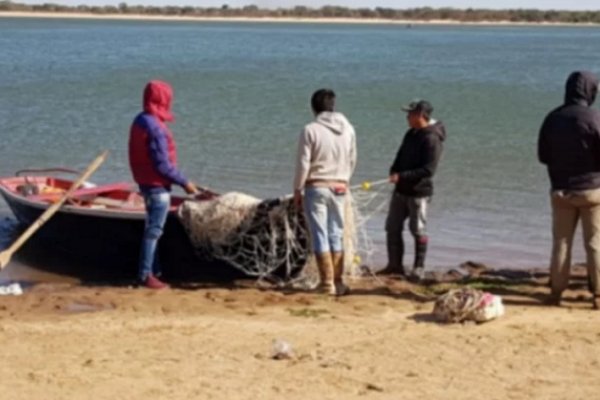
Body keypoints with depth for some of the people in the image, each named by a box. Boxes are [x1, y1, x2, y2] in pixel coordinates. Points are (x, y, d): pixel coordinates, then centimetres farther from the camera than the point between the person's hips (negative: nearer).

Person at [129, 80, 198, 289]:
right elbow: (162, 164, -23)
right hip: (157, 186, -10)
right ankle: (146, 275, 2)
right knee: (154, 230, -3)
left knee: (153, 228, 18)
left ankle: (154, 270, 27)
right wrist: (184, 182, -14)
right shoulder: (155, 127, -23)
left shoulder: (140, 121, 8)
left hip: (146, 182, 10)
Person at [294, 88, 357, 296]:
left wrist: (297, 190, 0)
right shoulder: (348, 129, 3)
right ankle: (338, 282, 14)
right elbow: (352, 160, 10)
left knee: (320, 235, 0)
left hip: (316, 187, -4)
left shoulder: (311, 130, -12)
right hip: (339, 187, 4)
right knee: (336, 235, 12)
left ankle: (327, 284, 0)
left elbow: (303, 163, -10)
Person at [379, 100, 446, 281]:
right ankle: (395, 265, 21)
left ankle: (419, 268, 11)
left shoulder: (432, 139, -17)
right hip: (401, 189, 9)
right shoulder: (411, 134, 10)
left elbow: (428, 170, -22)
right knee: (392, 227, 11)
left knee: (418, 230, 1)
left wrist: (402, 176, -24)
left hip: (418, 191, -9)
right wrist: (394, 172, -2)